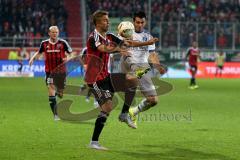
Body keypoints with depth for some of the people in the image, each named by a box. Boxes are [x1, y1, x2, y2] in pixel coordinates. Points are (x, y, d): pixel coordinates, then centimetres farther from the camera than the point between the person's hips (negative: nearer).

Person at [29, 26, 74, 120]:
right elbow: (39, 52, 20)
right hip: (50, 72, 0)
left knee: (61, 94, 11)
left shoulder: (63, 43, -4)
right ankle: (55, 115, -6)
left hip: (61, 72, 0)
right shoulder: (44, 43, 2)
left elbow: (70, 53, 5)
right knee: (51, 94, -13)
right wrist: (33, 58, 2)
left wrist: (68, 58, -17)